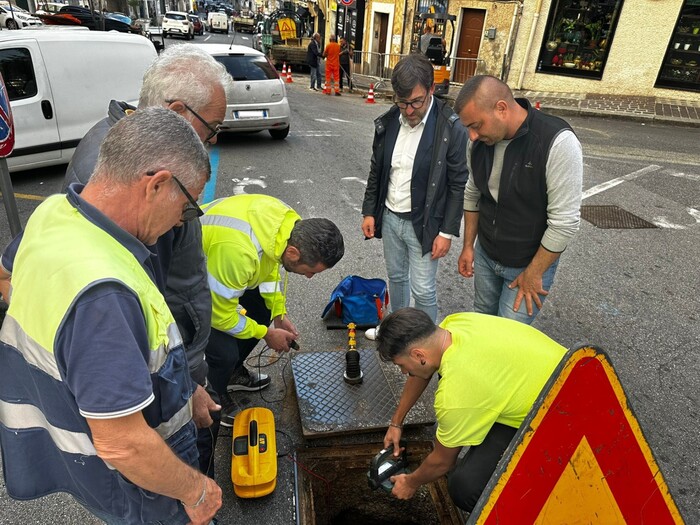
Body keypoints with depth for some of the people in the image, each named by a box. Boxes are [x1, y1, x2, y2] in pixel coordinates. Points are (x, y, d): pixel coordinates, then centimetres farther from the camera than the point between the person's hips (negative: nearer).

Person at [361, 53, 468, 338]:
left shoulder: (450, 128, -17)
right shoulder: (388, 122, -1)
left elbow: (458, 184, -12)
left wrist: (447, 231, -12)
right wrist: (369, 211, 9)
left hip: (423, 223, -5)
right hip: (389, 216, 5)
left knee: (423, 289, 4)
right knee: (396, 276, 21)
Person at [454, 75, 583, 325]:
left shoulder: (558, 143, -27)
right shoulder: (480, 140, -8)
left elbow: (564, 221, -24)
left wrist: (533, 274, -17)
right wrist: (468, 246, 9)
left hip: (531, 263, -5)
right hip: (484, 254, 5)